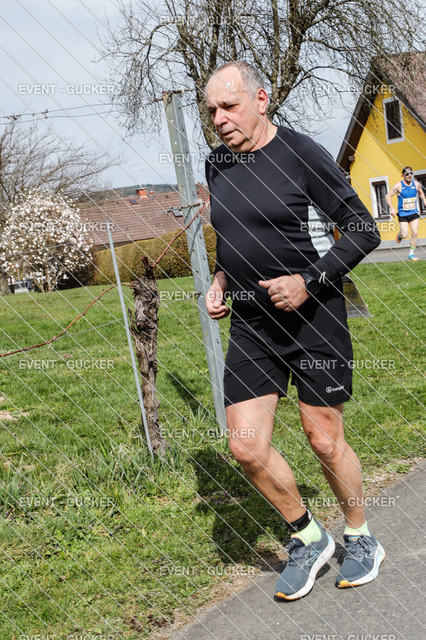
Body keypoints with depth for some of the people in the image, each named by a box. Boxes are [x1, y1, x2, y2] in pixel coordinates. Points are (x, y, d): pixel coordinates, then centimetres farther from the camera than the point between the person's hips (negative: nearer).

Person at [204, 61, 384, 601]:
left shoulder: (302, 155, -11)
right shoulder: (217, 164, 8)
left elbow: (363, 231, -9)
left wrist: (308, 281, -18)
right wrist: (220, 279, 7)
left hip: (313, 315, -5)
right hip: (250, 322, 5)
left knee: (325, 440, 3)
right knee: (246, 447, -1)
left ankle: (361, 539, 28)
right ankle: (308, 540, 21)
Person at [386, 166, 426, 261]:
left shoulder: (416, 184, 1)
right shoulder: (399, 186, -10)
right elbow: (388, 196, -6)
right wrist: (392, 209, -15)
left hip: (414, 213, 3)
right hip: (403, 214, -3)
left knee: (415, 232, -9)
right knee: (405, 235, -8)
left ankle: (411, 254, 3)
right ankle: (399, 234, 32)